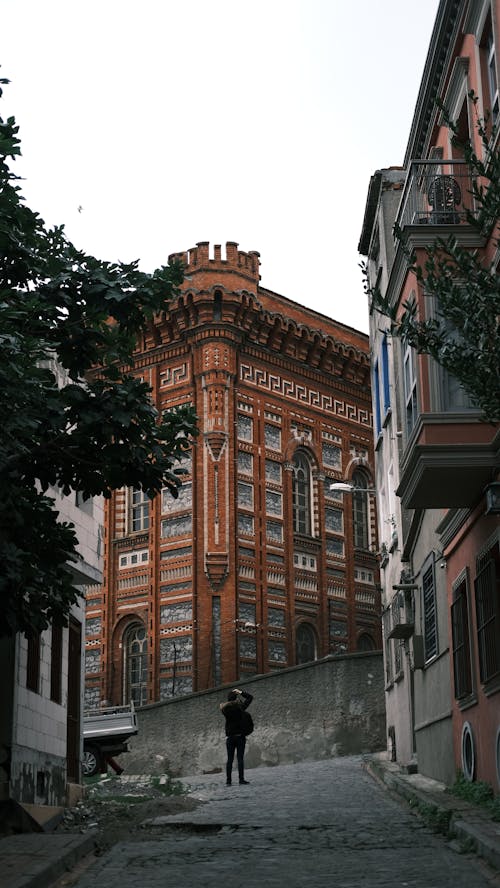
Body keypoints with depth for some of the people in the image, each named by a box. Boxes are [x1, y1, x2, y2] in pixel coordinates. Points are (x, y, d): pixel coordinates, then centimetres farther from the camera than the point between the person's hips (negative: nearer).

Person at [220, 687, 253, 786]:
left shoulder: (225, 709, -1)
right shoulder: (239, 707, -6)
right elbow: (250, 697, 1)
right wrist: (240, 692, 8)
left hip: (230, 737, 3)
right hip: (240, 736, -3)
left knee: (230, 759, 5)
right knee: (240, 758, -4)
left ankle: (228, 780, 2)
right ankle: (241, 779, -7)